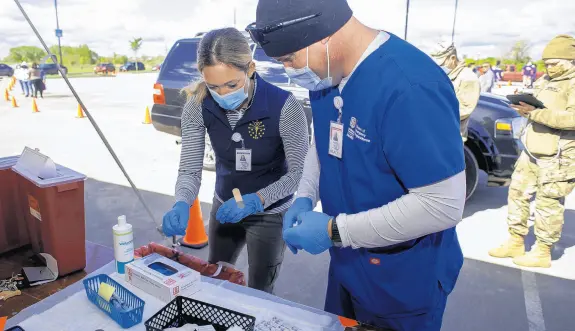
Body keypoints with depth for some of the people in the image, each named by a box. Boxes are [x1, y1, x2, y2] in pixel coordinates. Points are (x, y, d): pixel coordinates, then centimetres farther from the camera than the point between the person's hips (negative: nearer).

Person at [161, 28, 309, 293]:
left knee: (259, 292, 16)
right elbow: (190, 169, -14)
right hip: (224, 207, 4)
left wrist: (256, 200, -36)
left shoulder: (284, 106, -30)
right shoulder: (198, 106, -18)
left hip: (270, 213, -3)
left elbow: (299, 171, -22)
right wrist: (182, 205, -34)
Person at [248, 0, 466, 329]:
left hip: (405, 282, -7)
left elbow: (444, 204, -30)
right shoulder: (327, 74, -4)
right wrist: (305, 197, -5)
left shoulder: (410, 86, -31)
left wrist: (335, 231, -26)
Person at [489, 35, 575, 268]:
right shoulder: (545, 81, 15)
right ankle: (515, 243, 25)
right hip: (532, 152, 9)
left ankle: (542, 253, 15)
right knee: (518, 193, 12)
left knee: (548, 204, 0)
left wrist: (535, 112, -24)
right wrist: (524, 106, -1)